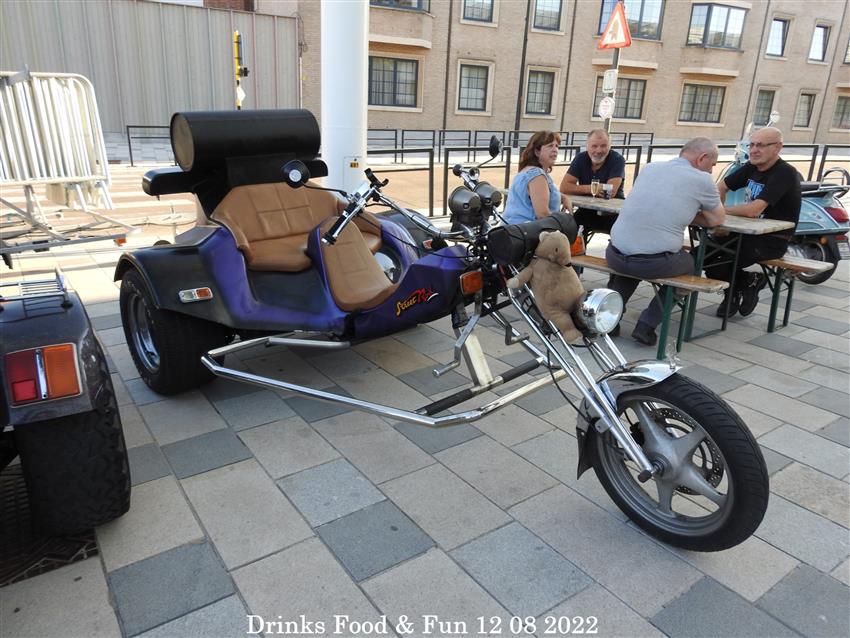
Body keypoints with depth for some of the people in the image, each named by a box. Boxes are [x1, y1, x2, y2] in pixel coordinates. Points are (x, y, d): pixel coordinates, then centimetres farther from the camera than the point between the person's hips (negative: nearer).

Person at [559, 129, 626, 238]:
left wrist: (587, 188, -11)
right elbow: (564, 187, -9)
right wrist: (588, 189, -16)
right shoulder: (581, 158, 0)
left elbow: (611, 192, -20)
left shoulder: (617, 160, -8)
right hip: (586, 211, 2)